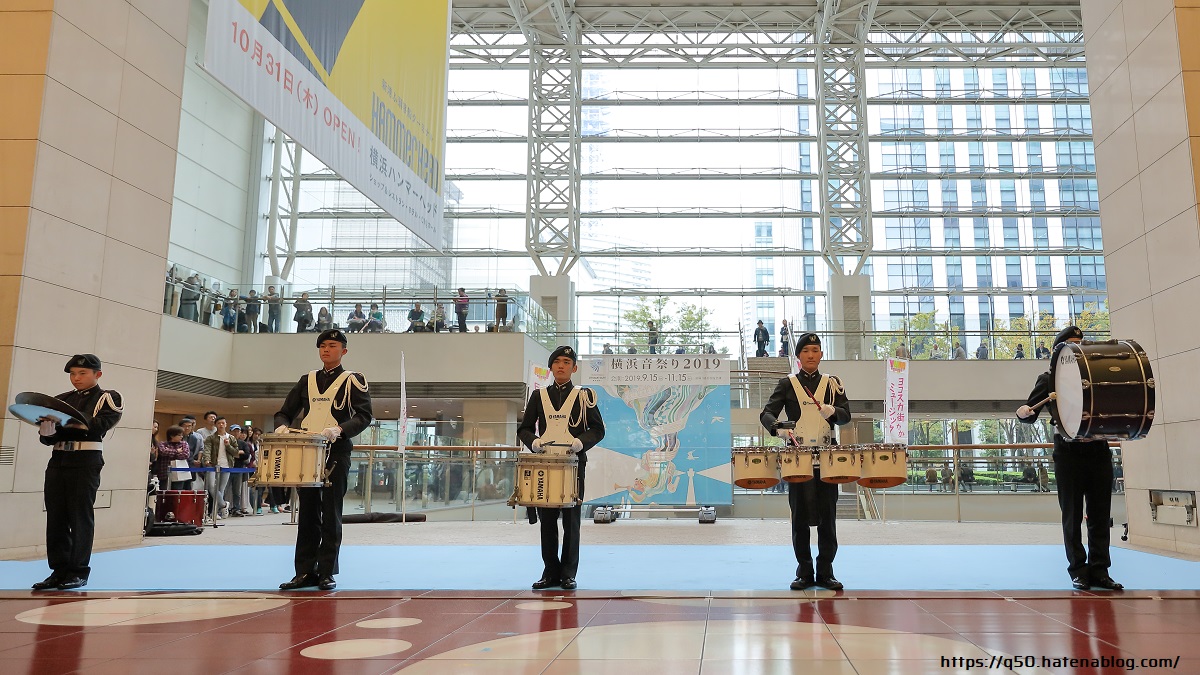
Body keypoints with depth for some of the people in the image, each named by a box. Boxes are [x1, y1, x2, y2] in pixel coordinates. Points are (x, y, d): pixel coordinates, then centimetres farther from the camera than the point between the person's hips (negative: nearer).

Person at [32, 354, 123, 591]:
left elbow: (100, 424, -14)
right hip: (58, 459, 5)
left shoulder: (108, 398, 4)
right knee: (55, 516, 5)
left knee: (80, 516, -2)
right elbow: (46, 438, 12)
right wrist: (46, 428, -11)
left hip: (86, 460, -5)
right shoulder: (61, 400, 17)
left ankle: (79, 572, 5)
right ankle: (59, 569, 13)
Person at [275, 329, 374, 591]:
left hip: (336, 454, -4)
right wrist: (282, 426, -4)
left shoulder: (353, 380, 3)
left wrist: (339, 429, -23)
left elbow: (364, 415, -7)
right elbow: (285, 411, 18)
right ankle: (305, 572, 13)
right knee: (307, 513, 7)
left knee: (331, 514, -2)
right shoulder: (307, 380, 17)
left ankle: (327, 573, 6)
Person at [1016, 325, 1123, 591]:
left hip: (1099, 450, 3)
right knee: (1072, 515, 2)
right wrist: (1023, 413, -20)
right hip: (1068, 452, -3)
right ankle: (1078, 571, 9)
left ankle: (1099, 571, 12)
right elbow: (1030, 413, 2)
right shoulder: (1049, 379, 6)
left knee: (1100, 514, 4)